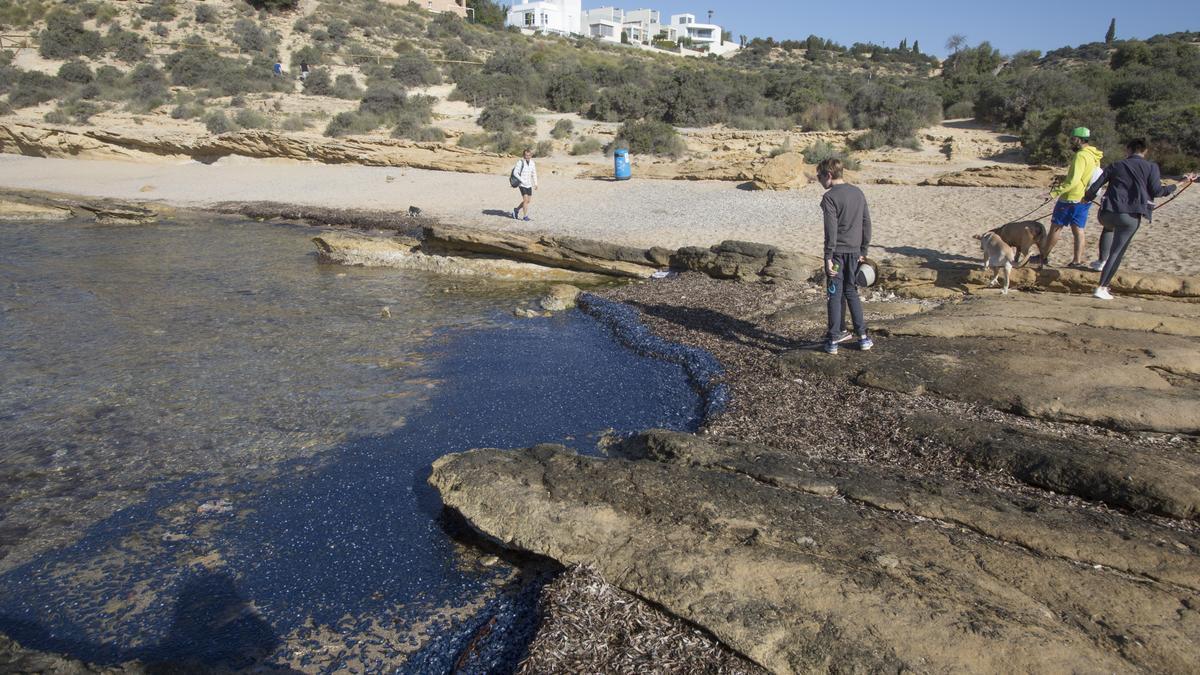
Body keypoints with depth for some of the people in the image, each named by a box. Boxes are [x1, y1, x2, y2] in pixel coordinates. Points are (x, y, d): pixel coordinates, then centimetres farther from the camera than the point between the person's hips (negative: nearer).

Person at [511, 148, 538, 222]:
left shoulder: (532, 163, 7)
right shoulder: (520, 163, -11)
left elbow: (534, 173, 18)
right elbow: (515, 173, -13)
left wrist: (535, 183, 11)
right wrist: (522, 181, -16)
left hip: (529, 184, 6)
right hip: (522, 184, -6)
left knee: (529, 200, 9)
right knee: (525, 199, -12)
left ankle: (516, 210, 29)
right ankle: (525, 216, -4)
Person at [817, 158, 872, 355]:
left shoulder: (830, 197, -12)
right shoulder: (858, 193, 9)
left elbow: (831, 229, -17)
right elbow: (867, 224, 11)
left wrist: (828, 257, -16)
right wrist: (863, 251, 17)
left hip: (837, 252, -6)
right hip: (854, 251, 6)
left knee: (835, 295, 1)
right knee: (851, 292, 16)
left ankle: (833, 340, 5)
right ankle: (862, 336, 17)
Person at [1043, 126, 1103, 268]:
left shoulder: (1081, 155, -18)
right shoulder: (1094, 156, 11)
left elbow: (1073, 180, -27)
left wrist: (1056, 192, -30)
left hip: (1071, 198, -8)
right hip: (1085, 199, 8)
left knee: (1055, 227, 3)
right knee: (1078, 230, 8)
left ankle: (1044, 257, 11)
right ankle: (1077, 260, 7)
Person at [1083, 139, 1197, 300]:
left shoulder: (1116, 165, 12)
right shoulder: (1151, 167, 6)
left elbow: (1096, 186, 10)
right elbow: (1156, 191, 0)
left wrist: (1087, 198, 29)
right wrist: (1181, 183, 12)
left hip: (1107, 212, 3)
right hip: (1130, 216, -3)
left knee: (1108, 227, 39)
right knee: (1117, 252, 0)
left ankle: (1102, 260, 27)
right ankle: (1102, 287, -7)